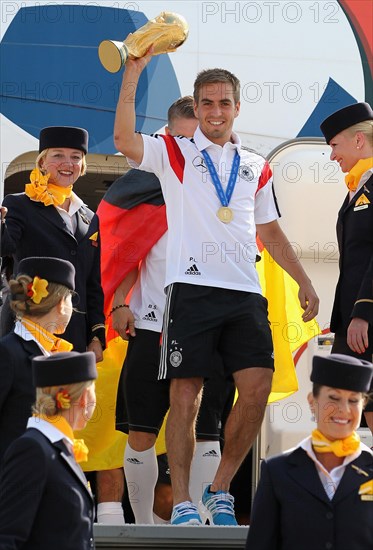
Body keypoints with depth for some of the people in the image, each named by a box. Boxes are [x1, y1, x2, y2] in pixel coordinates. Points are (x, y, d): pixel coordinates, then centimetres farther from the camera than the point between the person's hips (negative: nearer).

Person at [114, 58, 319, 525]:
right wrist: (133, 71, -16)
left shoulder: (256, 167, 20)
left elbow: (269, 231, 26)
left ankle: (220, 490, 8)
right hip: (192, 288, -3)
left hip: (245, 293, 4)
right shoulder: (175, 154, 8)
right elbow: (124, 141, -11)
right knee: (185, 395, -5)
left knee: (258, 386, -8)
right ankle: (182, 503, 0)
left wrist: (304, 283, 18)